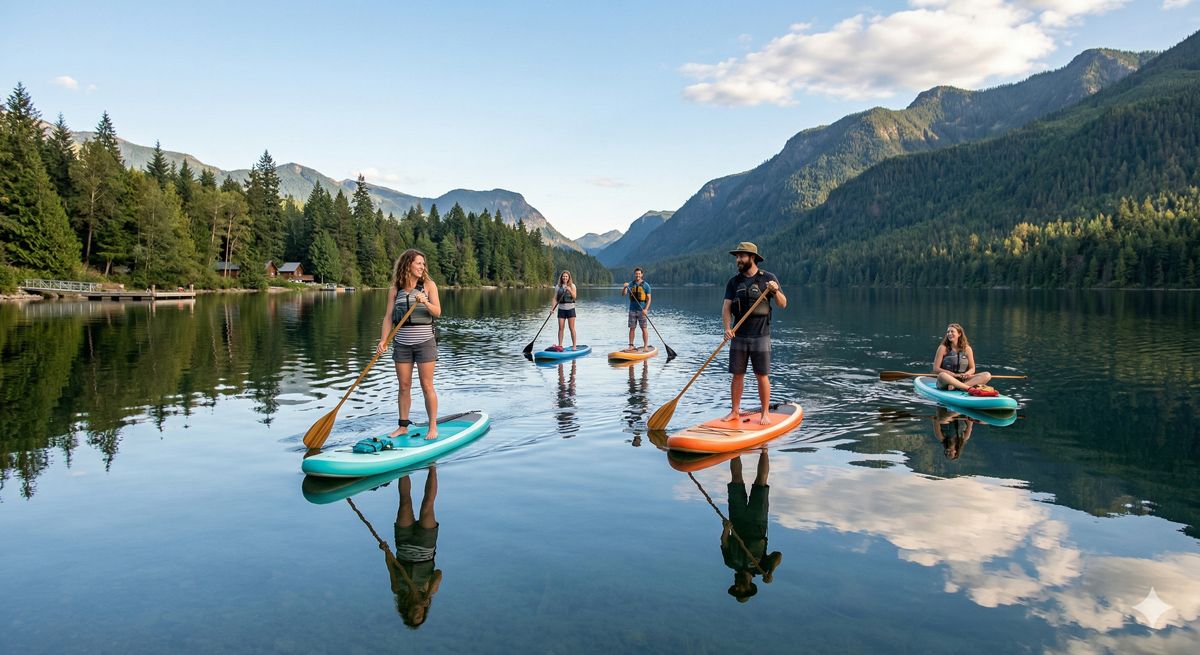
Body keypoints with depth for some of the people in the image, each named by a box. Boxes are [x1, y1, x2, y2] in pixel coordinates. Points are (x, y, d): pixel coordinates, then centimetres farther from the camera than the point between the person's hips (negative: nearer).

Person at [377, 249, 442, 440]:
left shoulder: (429, 285, 0)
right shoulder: (395, 289, 5)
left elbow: (437, 312, -7)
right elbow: (389, 316, 4)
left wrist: (425, 302, -26)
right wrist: (383, 340, -6)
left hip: (424, 341, -2)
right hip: (401, 343, 2)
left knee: (427, 386, -2)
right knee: (404, 386, 8)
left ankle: (433, 427, 5)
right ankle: (403, 426, 18)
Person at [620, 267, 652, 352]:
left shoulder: (645, 285, 0)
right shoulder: (631, 284, 9)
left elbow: (649, 298, -3)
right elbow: (623, 294, 1)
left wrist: (646, 309, -16)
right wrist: (625, 287, -20)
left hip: (642, 310, -3)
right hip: (632, 310, 3)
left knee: (644, 328, -3)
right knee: (631, 328, 4)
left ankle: (646, 346, 1)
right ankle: (631, 346, 10)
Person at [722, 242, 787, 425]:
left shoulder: (768, 278, 0)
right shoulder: (733, 281, 8)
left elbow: (783, 304, -2)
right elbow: (726, 307, 1)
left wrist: (775, 290, -22)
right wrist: (727, 327, -16)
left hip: (760, 336, -3)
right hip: (738, 336, 3)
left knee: (762, 376, 0)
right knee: (737, 375, 6)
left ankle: (765, 413, 10)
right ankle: (735, 411, 16)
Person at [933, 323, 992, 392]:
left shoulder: (967, 349, 7)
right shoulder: (943, 348, -1)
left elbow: (972, 369, 8)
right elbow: (936, 368, -6)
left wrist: (966, 374, -16)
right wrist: (954, 374, -17)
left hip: (963, 380, 4)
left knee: (987, 375, -17)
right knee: (942, 375, -38)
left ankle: (958, 386, -35)